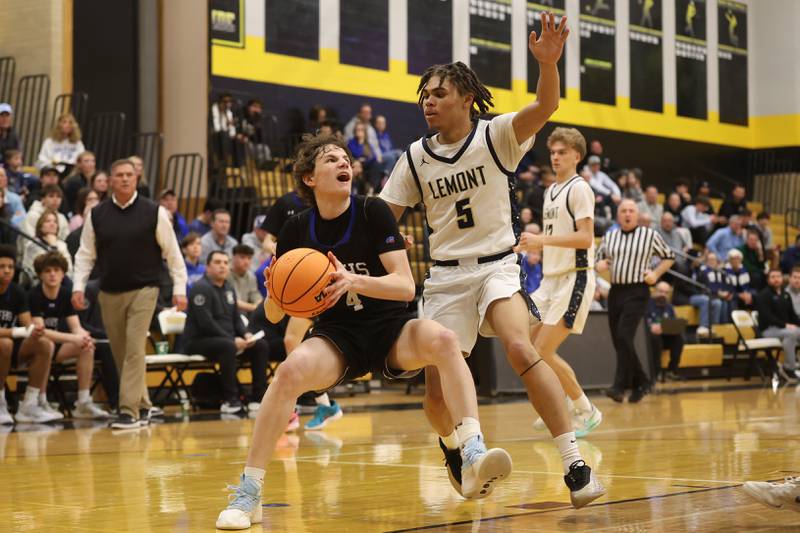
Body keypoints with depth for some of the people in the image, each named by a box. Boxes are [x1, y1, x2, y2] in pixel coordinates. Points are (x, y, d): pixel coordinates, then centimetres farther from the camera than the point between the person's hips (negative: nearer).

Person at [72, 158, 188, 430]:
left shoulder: (154, 212, -4)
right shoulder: (96, 215, 3)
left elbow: (172, 252, 0)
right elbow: (86, 254, 7)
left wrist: (179, 288, -3)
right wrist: (78, 287, -3)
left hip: (143, 290, -3)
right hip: (109, 293, 4)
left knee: (134, 350, -13)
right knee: (121, 353, 9)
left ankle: (130, 411, -12)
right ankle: (143, 405, 25)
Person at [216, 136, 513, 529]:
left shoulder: (372, 212, -7)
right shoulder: (297, 230, -1)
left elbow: (405, 286, -14)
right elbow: (274, 315, 3)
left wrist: (353, 281, -30)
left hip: (391, 330, -1)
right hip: (337, 338, 1)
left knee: (442, 339, -33)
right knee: (291, 369, -31)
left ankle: (473, 460, -40)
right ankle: (248, 494, -24)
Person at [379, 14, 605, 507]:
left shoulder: (496, 135, -5)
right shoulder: (415, 158, 4)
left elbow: (546, 106, -22)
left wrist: (548, 63, -42)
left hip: (497, 266, -3)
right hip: (446, 275, 3)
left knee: (520, 348, -30)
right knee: (437, 388, -4)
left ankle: (575, 464, -25)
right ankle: (452, 446, 32)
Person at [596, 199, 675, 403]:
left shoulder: (650, 235, 3)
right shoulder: (608, 237, 12)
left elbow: (669, 257, 13)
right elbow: (598, 259, 22)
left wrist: (656, 273, -3)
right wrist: (599, 265, -2)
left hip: (637, 292, -5)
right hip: (615, 292, 5)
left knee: (624, 336, -19)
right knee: (618, 341, 6)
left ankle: (620, 386, -19)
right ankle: (641, 382, 22)